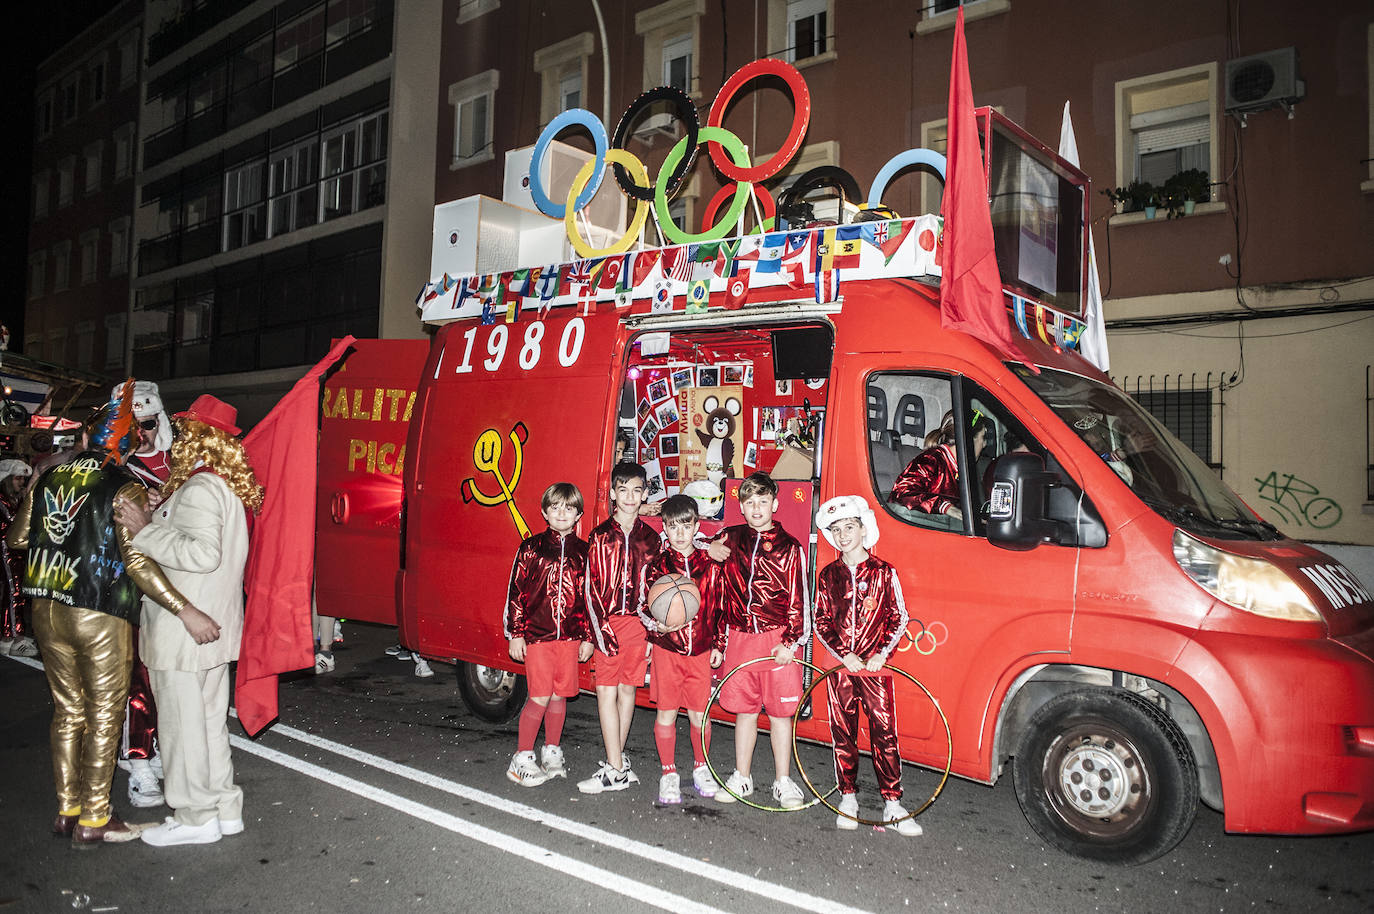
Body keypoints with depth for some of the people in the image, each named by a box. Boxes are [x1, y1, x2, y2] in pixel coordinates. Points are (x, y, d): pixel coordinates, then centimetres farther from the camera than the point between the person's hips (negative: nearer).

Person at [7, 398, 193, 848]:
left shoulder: (48, 478, 5)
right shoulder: (125, 489, -13)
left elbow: (17, 538, 16)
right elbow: (137, 561, -21)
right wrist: (185, 610, -21)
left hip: (46, 610, 6)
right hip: (98, 616, -6)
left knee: (67, 711, 18)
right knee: (103, 717, 6)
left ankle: (67, 810, 28)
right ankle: (93, 819, 14)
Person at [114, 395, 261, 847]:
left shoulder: (199, 488, -18)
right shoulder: (228, 485, 13)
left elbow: (202, 552, -28)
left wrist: (145, 529, -22)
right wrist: (152, 521, 10)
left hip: (184, 633, -10)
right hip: (212, 627, 10)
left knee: (182, 721, 2)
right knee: (209, 718, 17)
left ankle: (195, 817, 14)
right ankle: (224, 808, 27)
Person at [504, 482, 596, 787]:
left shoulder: (584, 553, 7)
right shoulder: (530, 548, 0)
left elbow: (591, 597, 9)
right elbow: (516, 592, 1)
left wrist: (588, 637, 7)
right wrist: (515, 634, -3)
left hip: (571, 636, 3)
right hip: (536, 634, -2)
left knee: (559, 696, 10)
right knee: (540, 698, -5)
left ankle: (551, 751, 28)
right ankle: (522, 758, 9)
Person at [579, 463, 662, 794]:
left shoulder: (652, 539, 6)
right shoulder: (600, 536, 2)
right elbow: (592, 587, -1)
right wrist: (602, 628, -10)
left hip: (638, 621, 1)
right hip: (607, 621, -1)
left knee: (628, 689, 8)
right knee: (606, 692, -4)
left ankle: (615, 759, 21)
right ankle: (616, 768, 1)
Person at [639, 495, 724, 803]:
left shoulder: (709, 566, 2)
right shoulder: (657, 566, -1)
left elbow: (719, 608, 8)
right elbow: (644, 607, -2)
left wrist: (718, 645, 8)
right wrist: (657, 625, -22)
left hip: (701, 651, 1)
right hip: (667, 648, 0)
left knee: (699, 714, 5)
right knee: (666, 713, 5)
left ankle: (701, 767, 27)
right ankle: (668, 773, 21)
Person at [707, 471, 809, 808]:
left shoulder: (789, 547, -2)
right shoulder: (729, 539, 7)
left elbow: (797, 600, -3)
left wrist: (790, 641, -9)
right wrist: (709, 549, 1)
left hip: (778, 640, -2)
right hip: (740, 639, 3)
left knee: (780, 711, 5)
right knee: (744, 710, 11)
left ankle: (783, 782, 18)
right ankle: (741, 778, 25)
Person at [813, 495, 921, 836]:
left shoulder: (884, 572, 1)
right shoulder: (828, 575, 7)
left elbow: (899, 618, 2)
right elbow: (822, 622, 6)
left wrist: (881, 653, -10)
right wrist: (844, 654, -7)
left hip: (876, 666, -2)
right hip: (840, 666, 2)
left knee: (885, 733, -2)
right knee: (843, 733, 7)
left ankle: (892, 804, 6)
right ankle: (848, 798, 20)